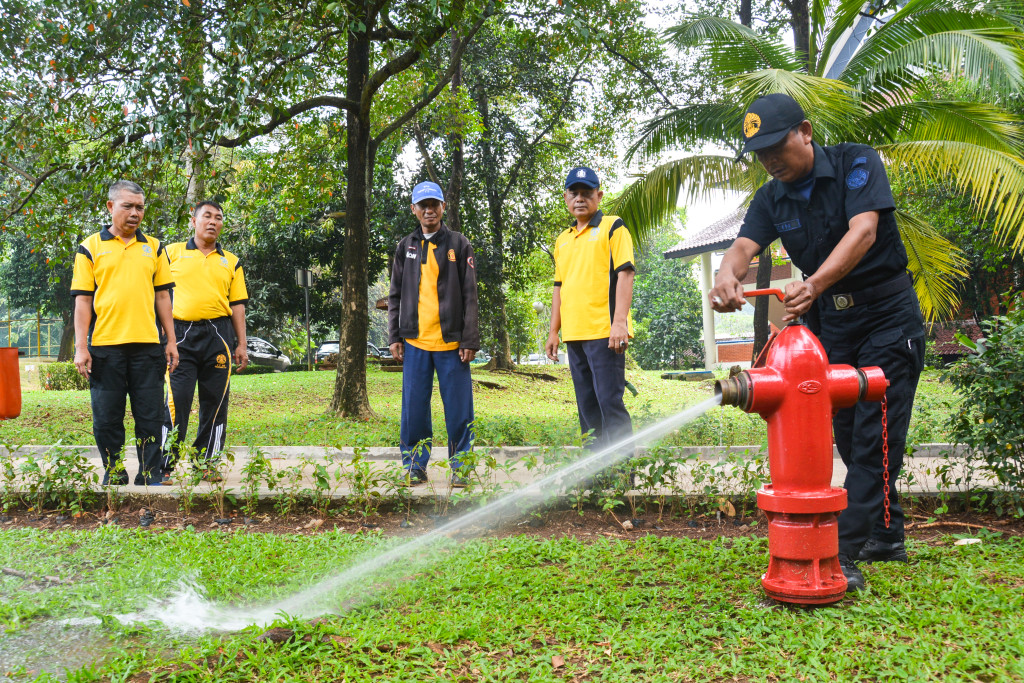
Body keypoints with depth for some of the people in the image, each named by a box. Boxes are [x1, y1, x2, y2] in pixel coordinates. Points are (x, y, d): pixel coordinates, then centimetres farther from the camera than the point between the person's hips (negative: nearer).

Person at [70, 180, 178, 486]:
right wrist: (81, 347, -5)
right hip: (105, 346, -2)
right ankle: (113, 476, 17)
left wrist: (171, 341, 8)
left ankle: (150, 477, 10)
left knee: (151, 417, 3)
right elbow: (83, 300, 2)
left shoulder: (153, 247, 13)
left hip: (147, 345, 2)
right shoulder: (91, 248, 5)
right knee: (106, 418, 5)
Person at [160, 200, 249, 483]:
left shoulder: (231, 262, 16)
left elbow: (237, 305, 14)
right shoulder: (172, 252, 10)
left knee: (215, 402, 4)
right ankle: (164, 465, 0)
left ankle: (207, 463, 14)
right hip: (181, 334, -2)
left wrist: (241, 344, 8)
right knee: (175, 401, -7)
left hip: (219, 335, 3)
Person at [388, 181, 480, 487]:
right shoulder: (406, 247, 13)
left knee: (458, 408, 0)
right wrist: (394, 337, 7)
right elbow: (395, 296, 16)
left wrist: (470, 340, -5)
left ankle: (460, 467, 10)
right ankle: (415, 466, 15)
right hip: (415, 341, 2)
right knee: (414, 407, 4)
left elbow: (470, 295, 2)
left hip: (451, 341, -2)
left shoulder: (459, 244, 5)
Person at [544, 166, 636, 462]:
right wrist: (554, 331, 17)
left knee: (609, 402, -10)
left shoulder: (612, 227, 1)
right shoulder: (563, 240, 21)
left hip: (604, 332, -7)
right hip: (574, 334, 7)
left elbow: (625, 274, -8)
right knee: (587, 407, 9)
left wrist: (619, 321, -18)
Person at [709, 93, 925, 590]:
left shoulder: (857, 163, -11)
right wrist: (727, 275, -41)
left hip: (888, 312, -5)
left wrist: (815, 283, -44)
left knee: (875, 434, -11)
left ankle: (843, 551, -12)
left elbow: (863, 231, -27)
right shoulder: (771, 199, 2)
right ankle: (886, 537, 22)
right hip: (830, 321, 6)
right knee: (849, 437, 8)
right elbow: (744, 246, -16)